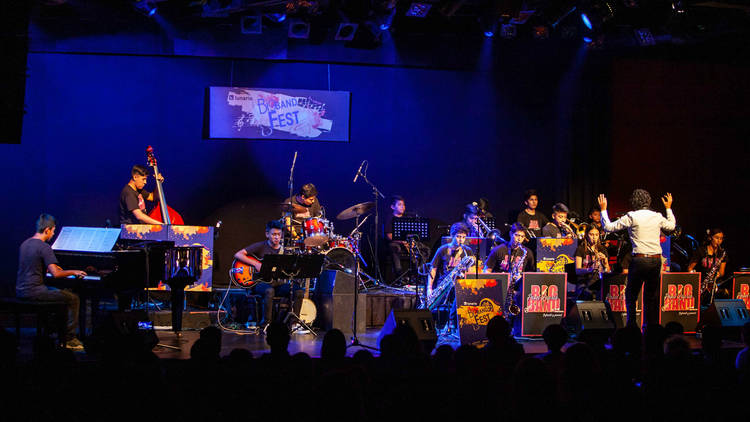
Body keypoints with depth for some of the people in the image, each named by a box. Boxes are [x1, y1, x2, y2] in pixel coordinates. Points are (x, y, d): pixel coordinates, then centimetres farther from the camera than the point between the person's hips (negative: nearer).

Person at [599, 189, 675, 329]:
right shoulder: (657, 217, 7)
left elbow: (609, 227, -2)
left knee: (631, 296, 7)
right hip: (656, 260, 4)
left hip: (639, 260, -4)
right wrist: (668, 208, 40)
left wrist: (603, 209, 10)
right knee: (652, 297, 12)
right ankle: (652, 326, 12)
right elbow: (671, 225, 28)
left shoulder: (631, 216, -6)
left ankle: (631, 326, 4)